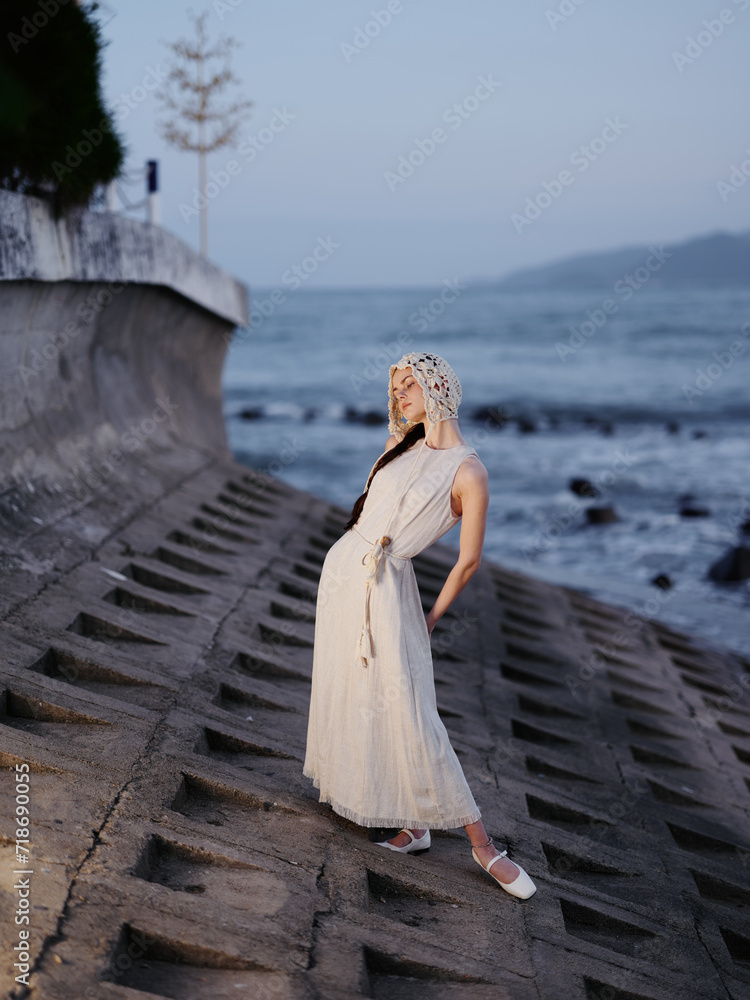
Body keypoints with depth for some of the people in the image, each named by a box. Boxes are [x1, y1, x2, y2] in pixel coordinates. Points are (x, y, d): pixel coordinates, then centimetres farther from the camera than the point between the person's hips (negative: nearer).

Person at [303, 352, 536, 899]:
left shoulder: (468, 472, -12)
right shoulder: (403, 446, 8)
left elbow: (469, 560, -8)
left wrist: (431, 618, 0)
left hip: (388, 589, -7)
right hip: (344, 568, 7)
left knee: (408, 714, -12)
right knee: (353, 701, 7)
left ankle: (482, 842, -2)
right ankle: (413, 827, 17)